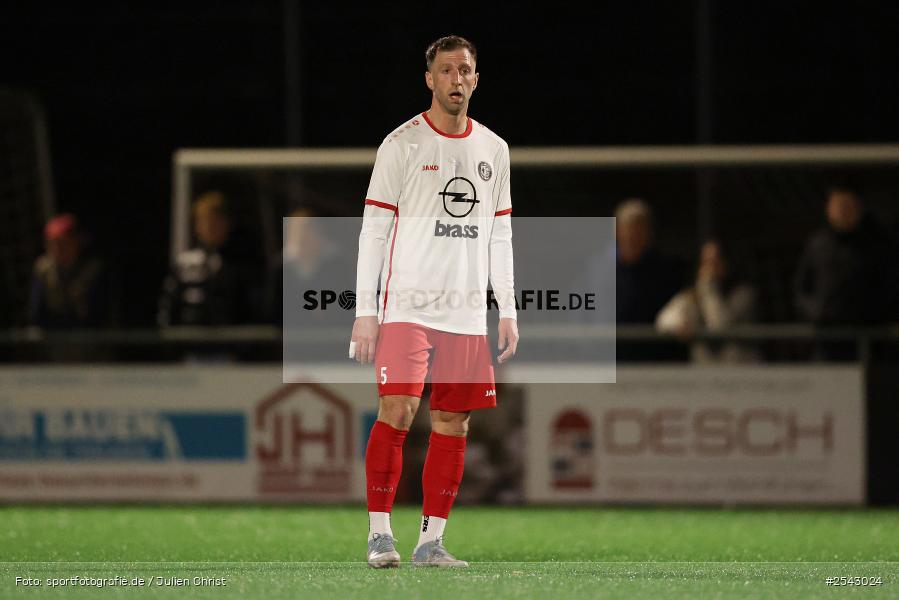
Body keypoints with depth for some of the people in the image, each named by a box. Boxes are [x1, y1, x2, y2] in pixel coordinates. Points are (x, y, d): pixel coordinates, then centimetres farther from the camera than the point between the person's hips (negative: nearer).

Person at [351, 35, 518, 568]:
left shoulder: (493, 150, 13)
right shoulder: (402, 144, -1)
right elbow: (374, 229, -2)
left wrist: (508, 310, 11)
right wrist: (365, 311, -8)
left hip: (467, 314, 5)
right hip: (406, 305, -4)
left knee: (453, 423, 2)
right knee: (397, 410, -15)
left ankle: (432, 539, 6)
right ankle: (380, 530, -8)